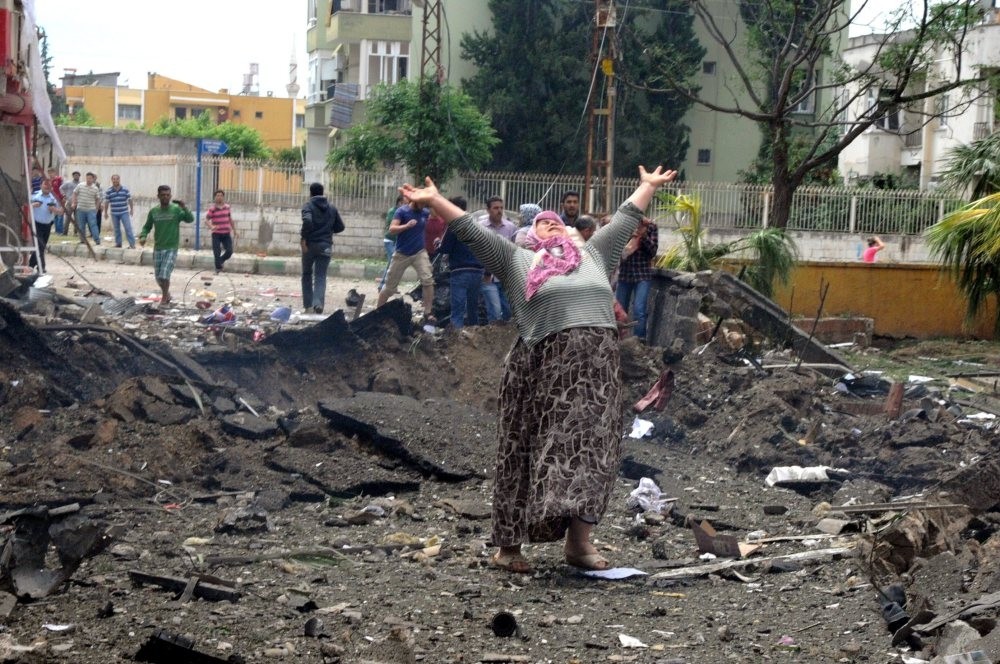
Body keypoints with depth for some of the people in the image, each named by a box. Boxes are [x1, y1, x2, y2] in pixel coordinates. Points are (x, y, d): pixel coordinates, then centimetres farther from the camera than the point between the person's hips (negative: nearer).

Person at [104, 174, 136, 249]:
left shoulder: (125, 189, -4)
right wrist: (105, 212, 7)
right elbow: (106, 202, 4)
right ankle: (118, 243, 20)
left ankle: (132, 244, -6)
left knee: (128, 228, -7)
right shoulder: (108, 191, -2)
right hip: (114, 213, 2)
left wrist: (131, 209, 7)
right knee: (117, 229, 10)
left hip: (124, 212, -2)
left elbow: (129, 200, 5)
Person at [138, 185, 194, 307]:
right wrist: (143, 236, -8)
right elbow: (147, 227, 11)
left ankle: (164, 298, 6)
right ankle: (166, 294, 36)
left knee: (164, 275, -15)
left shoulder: (176, 209, -7)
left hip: (171, 248, -4)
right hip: (157, 249, 4)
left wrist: (184, 208, -36)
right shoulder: (153, 211, 3)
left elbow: (190, 219, -20)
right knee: (158, 277, 10)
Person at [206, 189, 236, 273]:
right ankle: (218, 268, 8)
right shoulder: (212, 208, -7)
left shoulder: (227, 207, 7)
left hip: (226, 233, 4)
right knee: (217, 252, -5)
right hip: (216, 234, -3)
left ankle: (221, 260, 26)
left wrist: (234, 230, 20)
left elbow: (230, 219, 18)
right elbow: (206, 220, -11)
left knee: (229, 251, -3)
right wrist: (211, 227, -30)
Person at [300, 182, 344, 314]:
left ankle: (308, 305, 15)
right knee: (321, 276, 0)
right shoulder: (332, 208, 9)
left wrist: (303, 238, -17)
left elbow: (307, 221, -25)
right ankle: (318, 303, -20)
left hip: (310, 244, -2)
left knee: (307, 274, 15)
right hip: (325, 246, 2)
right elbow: (340, 227, 11)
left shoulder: (308, 206, -5)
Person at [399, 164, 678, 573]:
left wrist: (648, 186, 41)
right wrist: (435, 201, 8)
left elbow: (626, 220, 33)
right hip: (544, 368, -3)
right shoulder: (517, 261, 14)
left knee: (592, 450, -3)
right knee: (531, 453, -1)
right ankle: (508, 544, 5)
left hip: (597, 367, 3)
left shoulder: (593, 255, 23)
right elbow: (470, 231, 12)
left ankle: (579, 541, -2)